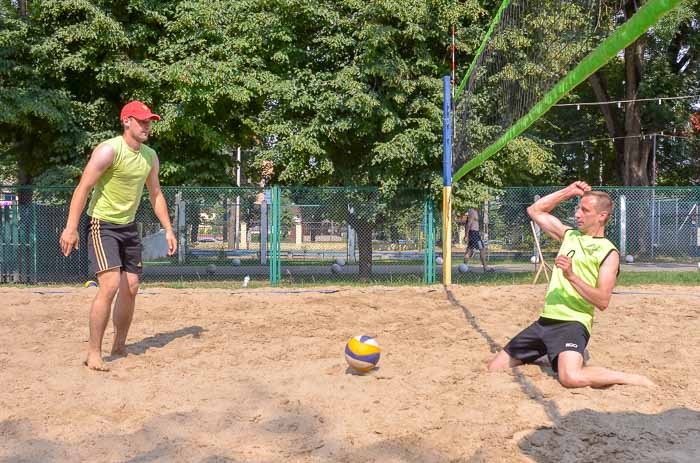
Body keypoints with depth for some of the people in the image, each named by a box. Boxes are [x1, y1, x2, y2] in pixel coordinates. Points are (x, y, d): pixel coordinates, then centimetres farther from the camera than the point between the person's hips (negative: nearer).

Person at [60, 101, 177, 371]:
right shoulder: (109, 150, -16)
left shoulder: (150, 156, 6)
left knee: (131, 288, 7)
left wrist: (168, 230, 11)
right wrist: (71, 227, -25)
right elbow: (83, 188, -19)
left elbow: (156, 194, 16)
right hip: (102, 225, -7)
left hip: (129, 227, 7)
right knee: (110, 285, -18)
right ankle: (93, 353, -9)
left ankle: (119, 347, 22)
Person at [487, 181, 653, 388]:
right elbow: (535, 211, 21)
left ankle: (634, 380, -9)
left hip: (573, 323, -7)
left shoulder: (608, 252, -5)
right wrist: (569, 191, 14)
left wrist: (571, 276, -24)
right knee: (494, 368, 8)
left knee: (571, 378, -35)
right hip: (545, 321, 7)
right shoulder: (570, 235, 14)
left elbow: (603, 302, -14)